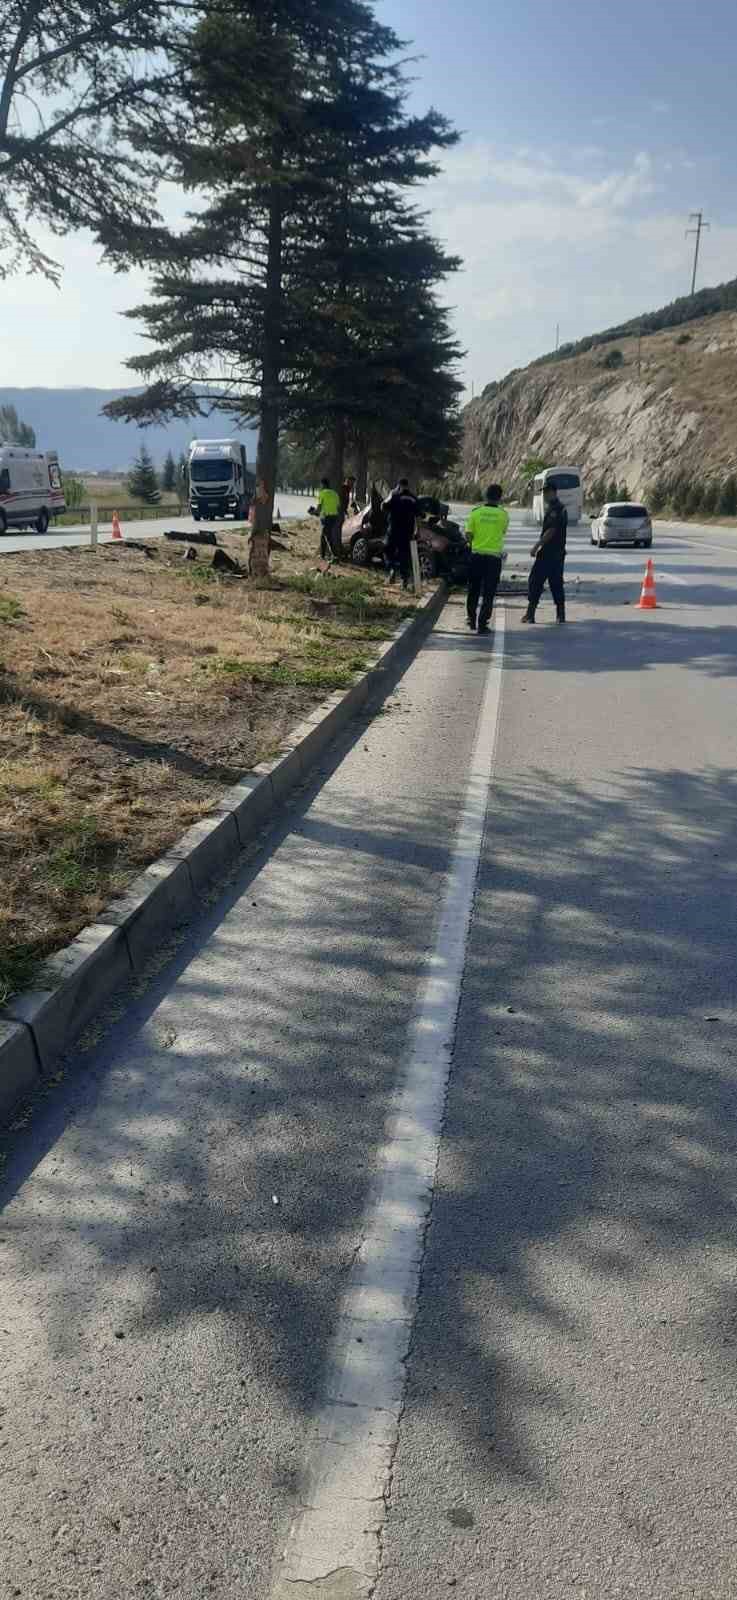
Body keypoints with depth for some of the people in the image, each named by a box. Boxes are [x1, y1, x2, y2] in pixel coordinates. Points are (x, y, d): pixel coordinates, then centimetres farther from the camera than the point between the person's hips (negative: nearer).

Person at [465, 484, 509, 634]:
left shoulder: (476, 512, -3)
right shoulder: (503, 514, -5)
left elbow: (468, 535, -4)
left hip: (477, 555, 2)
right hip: (494, 556, -2)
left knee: (473, 590, 16)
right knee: (488, 593, 3)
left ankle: (472, 620, 24)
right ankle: (482, 624, 0)